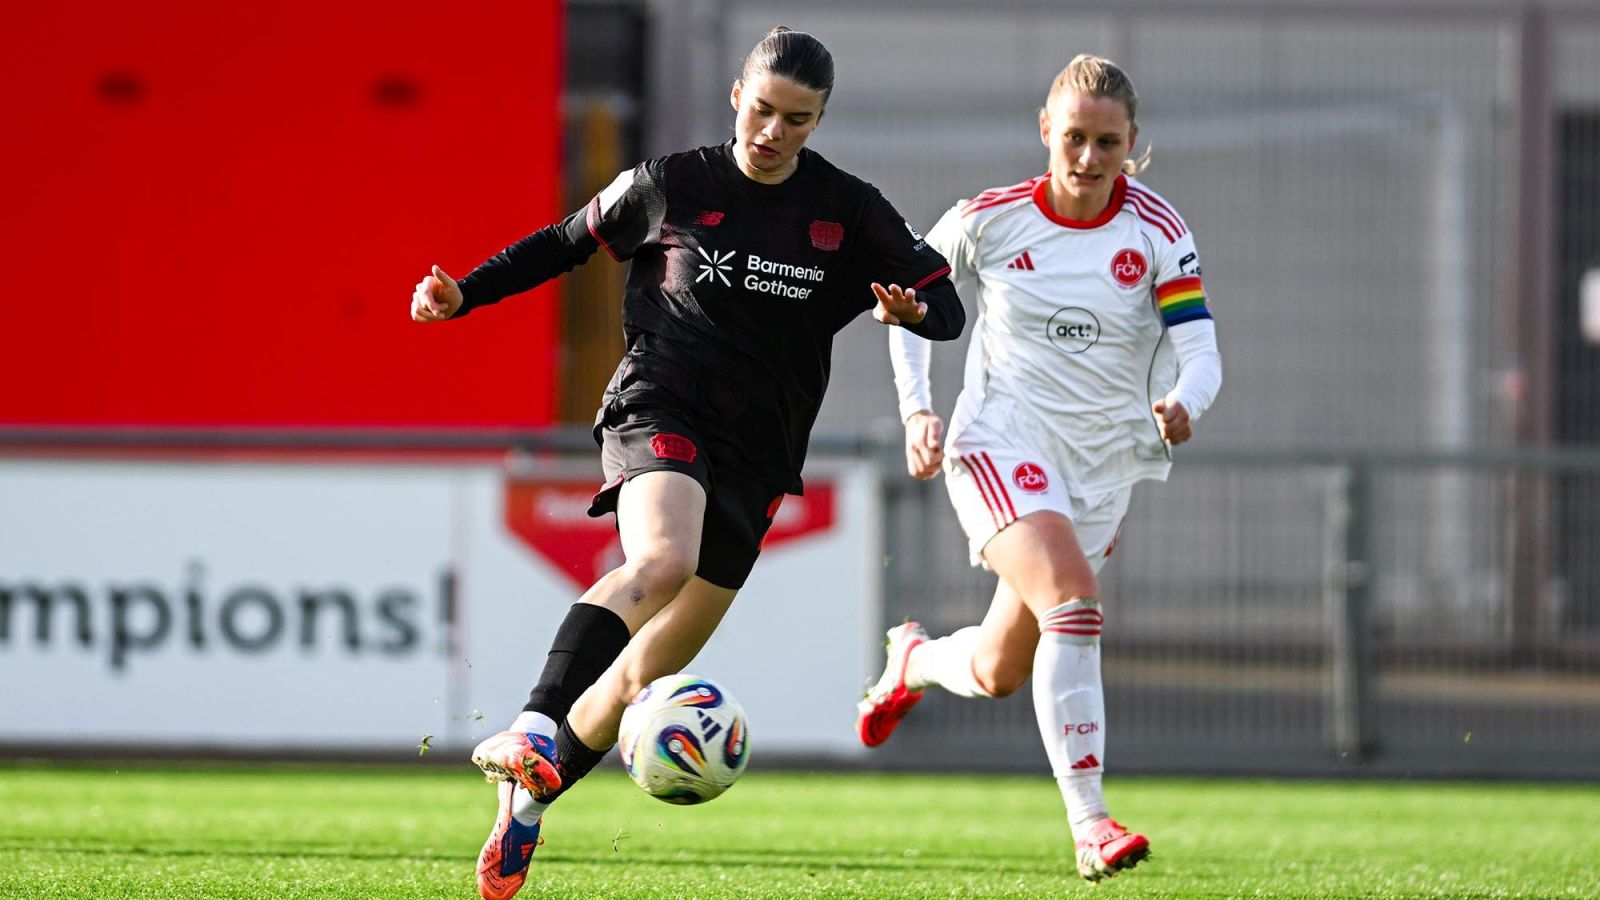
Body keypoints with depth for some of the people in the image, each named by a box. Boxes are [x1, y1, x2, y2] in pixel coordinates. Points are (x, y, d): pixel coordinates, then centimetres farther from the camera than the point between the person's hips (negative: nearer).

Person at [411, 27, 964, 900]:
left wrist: (913, 310, -15)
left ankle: (526, 801, 19)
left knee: (654, 666, 2)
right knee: (662, 560, -36)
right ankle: (531, 729, -43)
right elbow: (571, 239, 17)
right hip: (659, 409, -3)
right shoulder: (671, 186, 2)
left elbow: (946, 304, 9)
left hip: (755, 455, 3)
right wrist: (465, 294, 9)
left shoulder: (849, 212, 5)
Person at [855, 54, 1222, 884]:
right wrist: (917, 412, -4)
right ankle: (1089, 827, -32)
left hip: (1103, 466, 3)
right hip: (1001, 443, -3)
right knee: (1073, 597, -30)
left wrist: (1182, 407, -36)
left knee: (998, 674, 12)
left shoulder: (1157, 231, -7)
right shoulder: (989, 220, -7)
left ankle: (914, 659, 50)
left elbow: (1200, 353, -13)